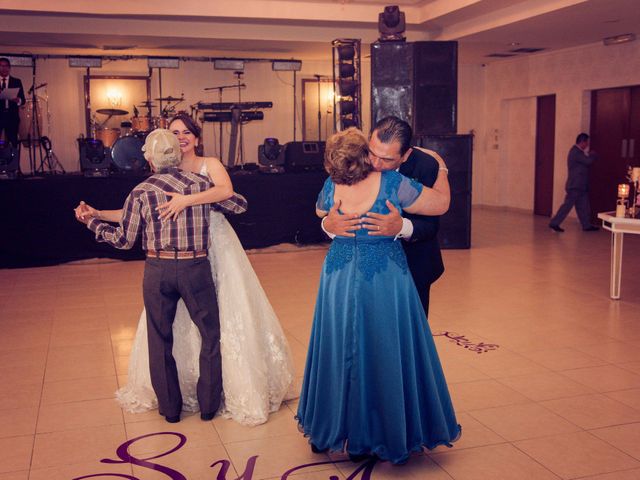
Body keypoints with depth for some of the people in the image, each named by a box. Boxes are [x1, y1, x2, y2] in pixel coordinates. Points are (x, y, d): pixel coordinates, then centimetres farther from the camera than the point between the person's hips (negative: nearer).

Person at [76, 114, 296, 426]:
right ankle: (179, 388, 24)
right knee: (176, 322, 5)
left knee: (227, 316, -1)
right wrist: (98, 214, -1)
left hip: (216, 249, -3)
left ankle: (243, 389, 13)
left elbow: (226, 190, -24)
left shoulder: (210, 165, -2)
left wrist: (187, 200, -33)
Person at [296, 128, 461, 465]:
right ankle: (390, 434, 23)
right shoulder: (392, 183, -17)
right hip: (384, 282, -3)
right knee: (385, 356, 10)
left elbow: (320, 213, 17)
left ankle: (328, 431, 31)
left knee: (339, 355, 16)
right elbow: (441, 203, -7)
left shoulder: (330, 188, -6)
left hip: (340, 281, 4)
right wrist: (441, 168, 9)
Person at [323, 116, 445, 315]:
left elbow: (431, 225, -26)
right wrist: (328, 224, -41)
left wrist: (402, 227, -48)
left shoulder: (426, 166, -24)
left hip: (413, 262, -1)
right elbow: (324, 210, -16)